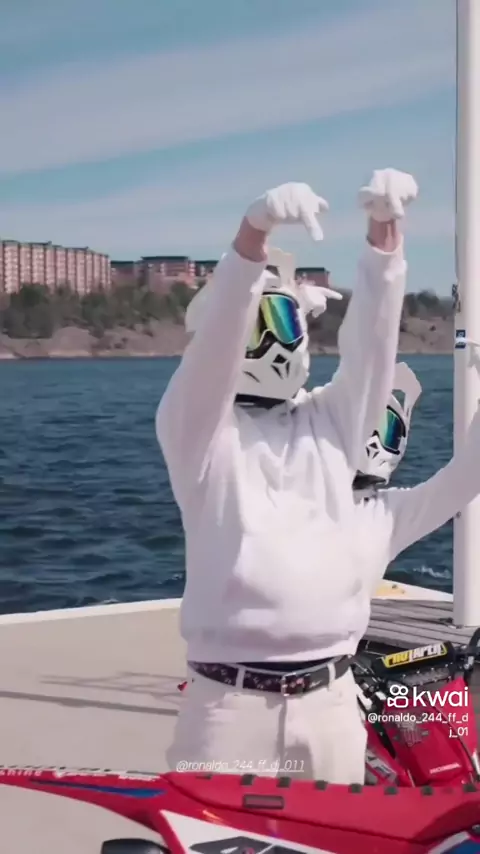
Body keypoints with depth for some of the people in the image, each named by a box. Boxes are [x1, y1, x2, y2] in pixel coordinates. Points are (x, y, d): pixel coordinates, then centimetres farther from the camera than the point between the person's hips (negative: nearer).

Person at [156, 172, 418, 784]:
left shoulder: (331, 421, 10)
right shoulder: (197, 426, -2)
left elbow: (370, 338, -3)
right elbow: (214, 335, -19)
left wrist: (385, 229, -18)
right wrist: (254, 230, -35)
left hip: (331, 699, 4)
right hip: (234, 702, -4)